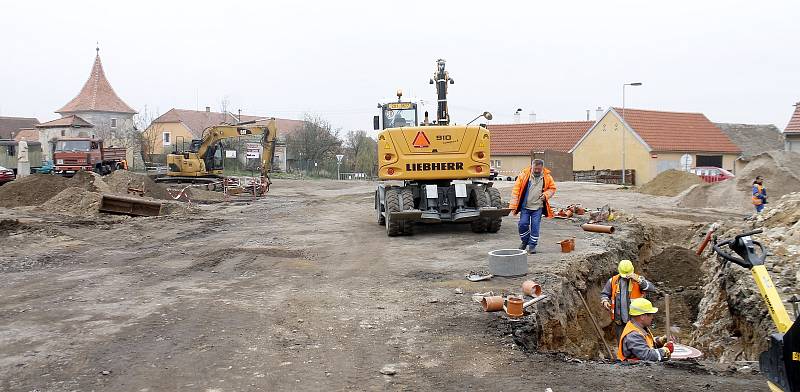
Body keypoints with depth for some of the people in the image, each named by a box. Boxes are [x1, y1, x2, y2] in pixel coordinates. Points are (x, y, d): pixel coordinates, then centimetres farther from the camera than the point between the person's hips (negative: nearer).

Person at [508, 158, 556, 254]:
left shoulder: (547, 177, -1)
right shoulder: (524, 175, -6)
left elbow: (552, 188, 15)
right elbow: (516, 190, -6)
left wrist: (546, 195, -7)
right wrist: (513, 206, -9)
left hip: (538, 207, 0)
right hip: (525, 206, 0)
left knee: (535, 226, -1)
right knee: (523, 224, -2)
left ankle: (532, 245, 12)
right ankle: (525, 241, 23)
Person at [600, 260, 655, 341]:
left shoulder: (638, 279, -2)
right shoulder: (613, 281, 4)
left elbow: (652, 288, -17)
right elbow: (604, 294, 15)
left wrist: (638, 280, -29)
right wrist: (605, 301, -8)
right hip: (619, 319, 2)